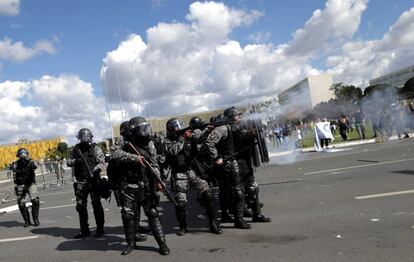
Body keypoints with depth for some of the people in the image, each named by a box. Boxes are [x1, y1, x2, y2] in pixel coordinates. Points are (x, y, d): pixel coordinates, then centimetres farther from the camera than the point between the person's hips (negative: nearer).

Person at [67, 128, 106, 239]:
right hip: (81, 181, 4)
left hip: (93, 180, -3)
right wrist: (76, 161, -10)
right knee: (81, 206, 7)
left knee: (96, 205, 1)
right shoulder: (76, 148, 8)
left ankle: (100, 229, 11)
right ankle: (84, 230, 19)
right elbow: (69, 162, 10)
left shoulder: (95, 148, -1)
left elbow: (102, 162, -9)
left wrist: (96, 169, -28)